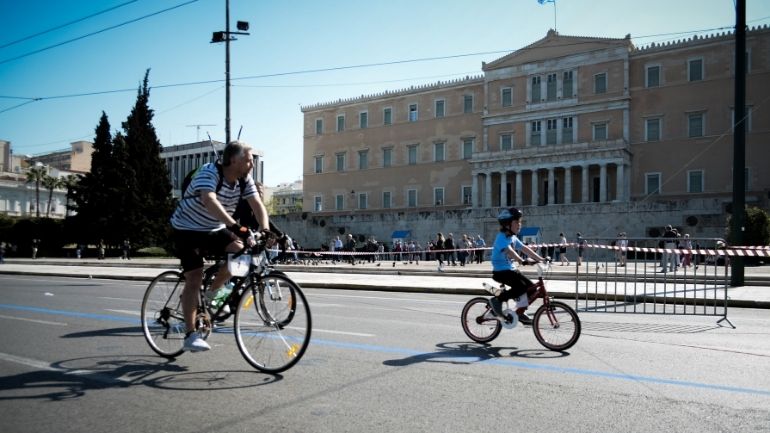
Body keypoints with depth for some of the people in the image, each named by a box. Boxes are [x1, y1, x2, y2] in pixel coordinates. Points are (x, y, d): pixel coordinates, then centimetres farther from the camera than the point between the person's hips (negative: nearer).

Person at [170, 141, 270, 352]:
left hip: (214, 230, 6)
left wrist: (265, 232, -32)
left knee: (239, 250, -21)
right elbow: (210, 202, -44)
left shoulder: (245, 179, -7)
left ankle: (213, 292, 3)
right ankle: (191, 336, -5)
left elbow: (257, 205, -14)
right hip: (187, 229, -6)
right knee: (194, 279, -12)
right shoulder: (209, 173, -27)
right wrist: (236, 227, -55)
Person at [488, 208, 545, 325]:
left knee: (531, 287, 2)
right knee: (521, 287, -26)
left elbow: (525, 248, 8)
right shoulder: (502, 237, -18)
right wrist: (521, 261, -48)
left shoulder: (513, 237, 12)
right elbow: (508, 250, -35)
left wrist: (539, 259, -1)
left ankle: (520, 313, 13)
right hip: (501, 271, -9)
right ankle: (497, 300, -10)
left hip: (511, 269, 9)